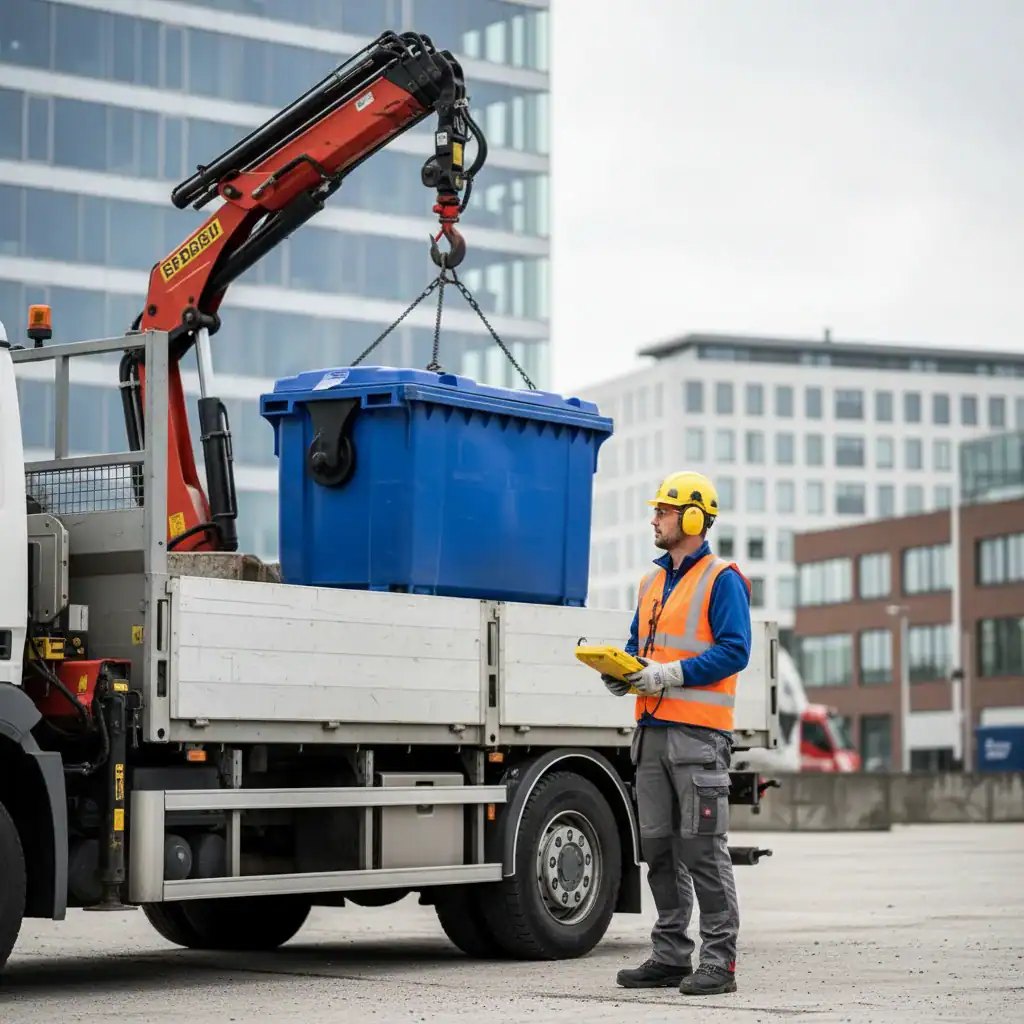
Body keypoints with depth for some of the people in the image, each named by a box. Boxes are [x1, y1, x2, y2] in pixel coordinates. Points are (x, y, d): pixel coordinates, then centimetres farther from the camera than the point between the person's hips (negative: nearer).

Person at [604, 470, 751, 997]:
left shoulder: (722, 579, -6)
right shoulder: (652, 582, 19)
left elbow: (734, 651, -14)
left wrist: (669, 675, -19)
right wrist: (622, 671, 4)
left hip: (698, 732, -8)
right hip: (652, 729, 8)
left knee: (702, 848, -6)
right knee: (658, 846, 9)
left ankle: (719, 961, -2)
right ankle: (670, 956, 16)